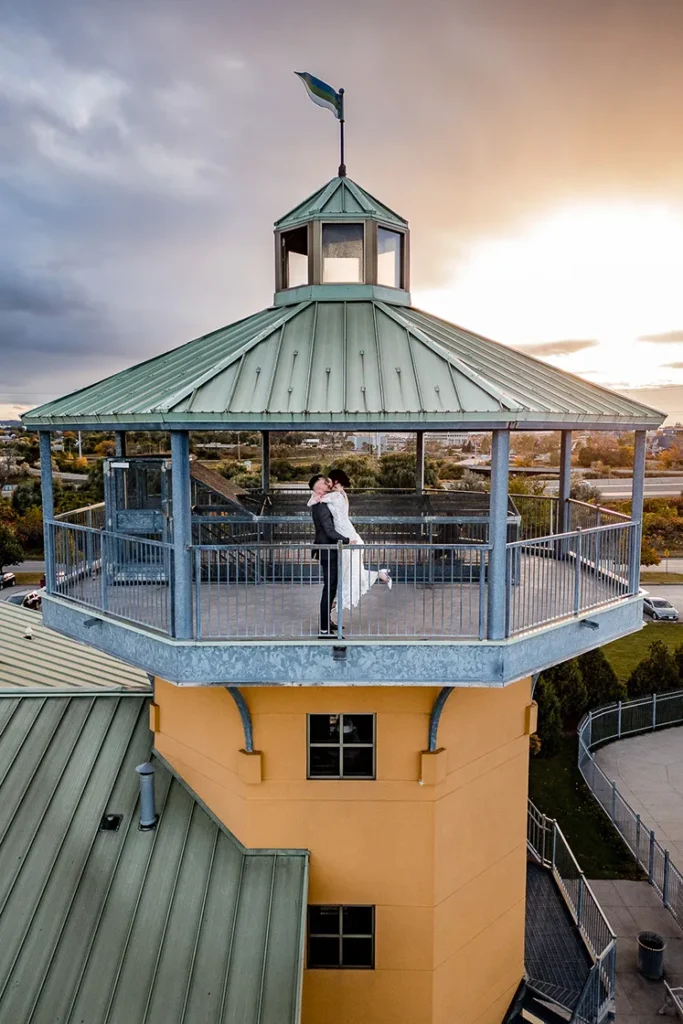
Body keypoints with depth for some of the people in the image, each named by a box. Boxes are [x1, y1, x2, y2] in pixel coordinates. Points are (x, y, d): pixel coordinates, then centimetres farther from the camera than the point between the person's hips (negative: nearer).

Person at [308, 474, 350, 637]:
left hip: (328, 551, 10)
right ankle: (324, 630, -4)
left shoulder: (321, 504, 10)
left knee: (330, 587, 19)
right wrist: (347, 541, -18)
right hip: (328, 552, -10)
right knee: (329, 588, -7)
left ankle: (326, 621, 31)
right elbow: (329, 531, -25)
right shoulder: (321, 507, -21)